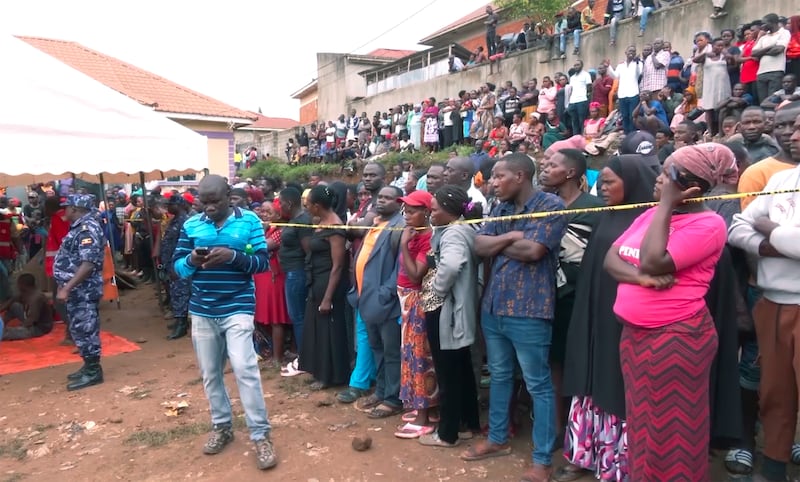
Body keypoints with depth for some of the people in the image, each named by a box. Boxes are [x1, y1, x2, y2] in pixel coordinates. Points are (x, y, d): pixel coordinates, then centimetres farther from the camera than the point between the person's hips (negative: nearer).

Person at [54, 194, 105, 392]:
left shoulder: (87, 229, -18)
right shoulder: (81, 227, 14)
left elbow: (89, 264, -26)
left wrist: (66, 288, -25)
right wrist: (66, 286, 20)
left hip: (83, 290, -10)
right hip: (78, 289, 10)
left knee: (85, 330, -3)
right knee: (81, 330, 16)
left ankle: (93, 372, 6)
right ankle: (89, 367, 27)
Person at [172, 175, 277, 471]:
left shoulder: (249, 221, -4)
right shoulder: (191, 225, 4)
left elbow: (263, 262, -6)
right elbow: (177, 267, 7)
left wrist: (233, 256, -23)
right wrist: (191, 261, -16)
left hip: (237, 308, -4)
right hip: (201, 311, 4)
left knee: (245, 369, -10)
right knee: (210, 374, 12)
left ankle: (261, 435, 2)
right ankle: (221, 427, 31)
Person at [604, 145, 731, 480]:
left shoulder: (708, 223, -12)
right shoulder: (652, 214, 11)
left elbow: (652, 262, -23)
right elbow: (611, 258, 5)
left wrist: (666, 205, -15)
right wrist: (642, 277, -15)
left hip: (678, 336, -8)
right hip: (634, 332, 8)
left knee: (671, 431, 5)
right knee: (641, 422, 19)